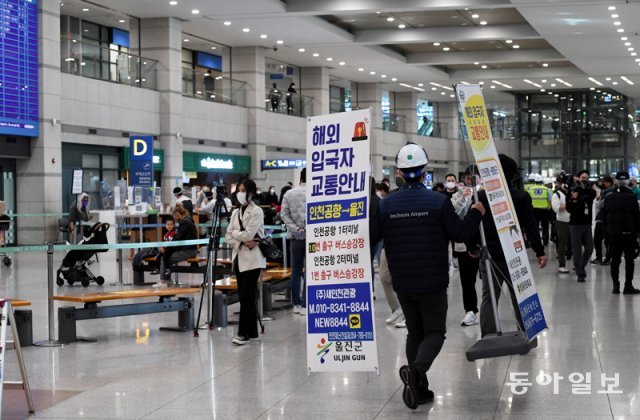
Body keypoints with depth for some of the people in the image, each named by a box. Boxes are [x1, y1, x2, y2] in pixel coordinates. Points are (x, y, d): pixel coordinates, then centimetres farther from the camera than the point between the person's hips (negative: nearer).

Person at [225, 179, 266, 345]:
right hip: (239, 257, 7)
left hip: (252, 259, -7)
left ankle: (244, 333, -5)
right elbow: (229, 236, 8)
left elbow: (248, 234, -16)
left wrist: (234, 233, -1)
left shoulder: (256, 211, -6)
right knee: (244, 296, 7)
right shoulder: (236, 212, 14)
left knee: (247, 297, -8)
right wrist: (242, 241, -8)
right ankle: (252, 333, 13)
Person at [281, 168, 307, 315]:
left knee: (296, 271, 11)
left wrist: (295, 228, -6)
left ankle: (296, 304, 13)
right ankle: (305, 305, -2)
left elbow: (284, 214, -2)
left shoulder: (289, 193, 3)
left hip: (296, 237, 4)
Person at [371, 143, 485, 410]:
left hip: (402, 284, 3)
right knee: (434, 332, 7)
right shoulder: (438, 202, -11)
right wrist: (476, 214, 9)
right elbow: (459, 234, -8)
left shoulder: (386, 205, -4)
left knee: (415, 332, 17)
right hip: (433, 283, -3)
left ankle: (419, 388, 14)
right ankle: (417, 369, -22)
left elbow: (371, 238, 1)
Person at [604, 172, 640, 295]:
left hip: (613, 232, 3)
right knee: (629, 259, 2)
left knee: (615, 259, 8)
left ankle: (615, 285, 8)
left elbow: (605, 215, 7)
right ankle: (628, 285, -1)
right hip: (629, 232, -3)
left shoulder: (609, 197, 4)